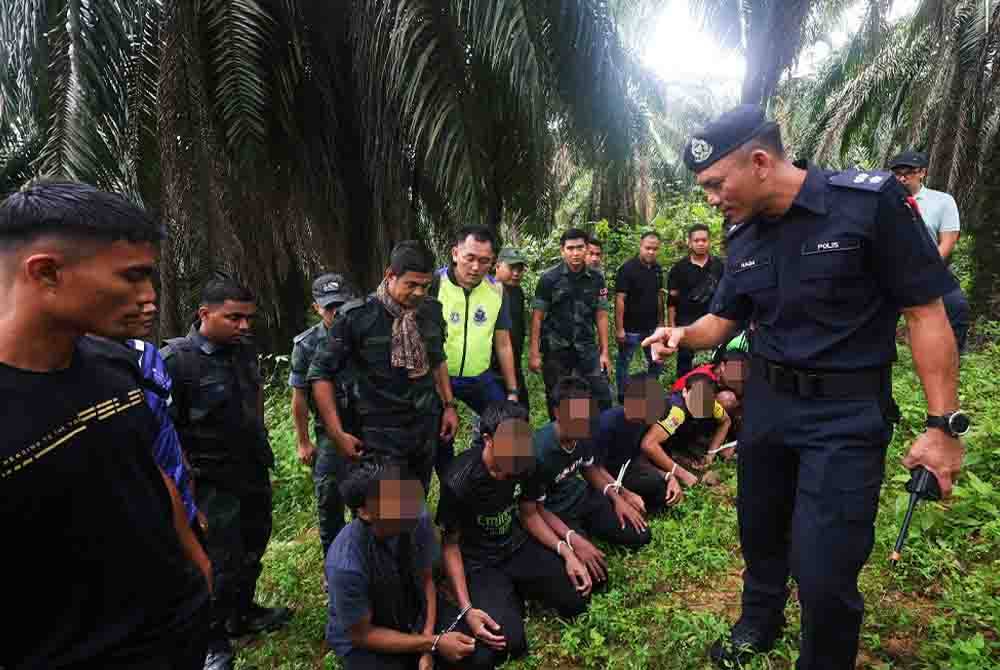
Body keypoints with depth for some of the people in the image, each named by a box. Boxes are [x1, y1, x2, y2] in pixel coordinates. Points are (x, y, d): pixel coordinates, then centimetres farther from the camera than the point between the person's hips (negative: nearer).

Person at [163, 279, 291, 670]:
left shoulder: (245, 350, 1)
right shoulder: (175, 360, -20)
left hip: (255, 471, 7)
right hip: (214, 481, -7)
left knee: (254, 546, 21)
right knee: (222, 562, 3)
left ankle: (243, 613, 43)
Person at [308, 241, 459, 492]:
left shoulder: (431, 310, -1)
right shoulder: (357, 317, -16)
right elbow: (321, 374, -9)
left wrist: (449, 405, 12)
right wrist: (338, 434, -11)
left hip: (426, 428, 5)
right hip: (380, 435, -5)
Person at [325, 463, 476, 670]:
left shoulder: (418, 518, -21)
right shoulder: (346, 566, -33)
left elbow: (426, 579, -5)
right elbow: (362, 635, -19)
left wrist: (427, 639, -14)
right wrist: (433, 643, -21)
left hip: (415, 614, 5)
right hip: (362, 642, -4)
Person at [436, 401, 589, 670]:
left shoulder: (525, 463, -12)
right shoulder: (458, 482, -27)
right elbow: (450, 545, -14)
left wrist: (568, 554, -4)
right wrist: (467, 608, -22)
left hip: (519, 547, 5)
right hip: (481, 564, -4)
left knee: (579, 600, -9)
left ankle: (516, 591, 16)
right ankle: (508, 600, 7)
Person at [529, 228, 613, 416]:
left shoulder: (596, 279, 3)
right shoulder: (549, 278, -6)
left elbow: (601, 316, 7)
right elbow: (537, 317, -5)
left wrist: (604, 352, 2)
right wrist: (534, 354, -9)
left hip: (587, 348, 2)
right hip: (555, 349, -2)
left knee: (603, 396, -4)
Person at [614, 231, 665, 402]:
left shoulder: (657, 269, 6)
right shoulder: (627, 269, -14)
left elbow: (659, 296, 14)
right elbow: (620, 299, -16)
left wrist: (660, 321, 12)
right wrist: (619, 328, -19)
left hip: (652, 327, 6)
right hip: (631, 328, -6)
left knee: (657, 364, 13)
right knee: (624, 363, 6)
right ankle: (623, 398, 20)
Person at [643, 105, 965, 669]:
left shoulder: (870, 201, -15)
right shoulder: (744, 237, 2)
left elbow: (927, 312, -13)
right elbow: (725, 320, 12)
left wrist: (944, 423, -14)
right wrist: (684, 335, -10)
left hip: (846, 413, -5)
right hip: (766, 401, 6)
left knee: (825, 569, -5)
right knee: (760, 531, 21)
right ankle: (759, 624, 48)